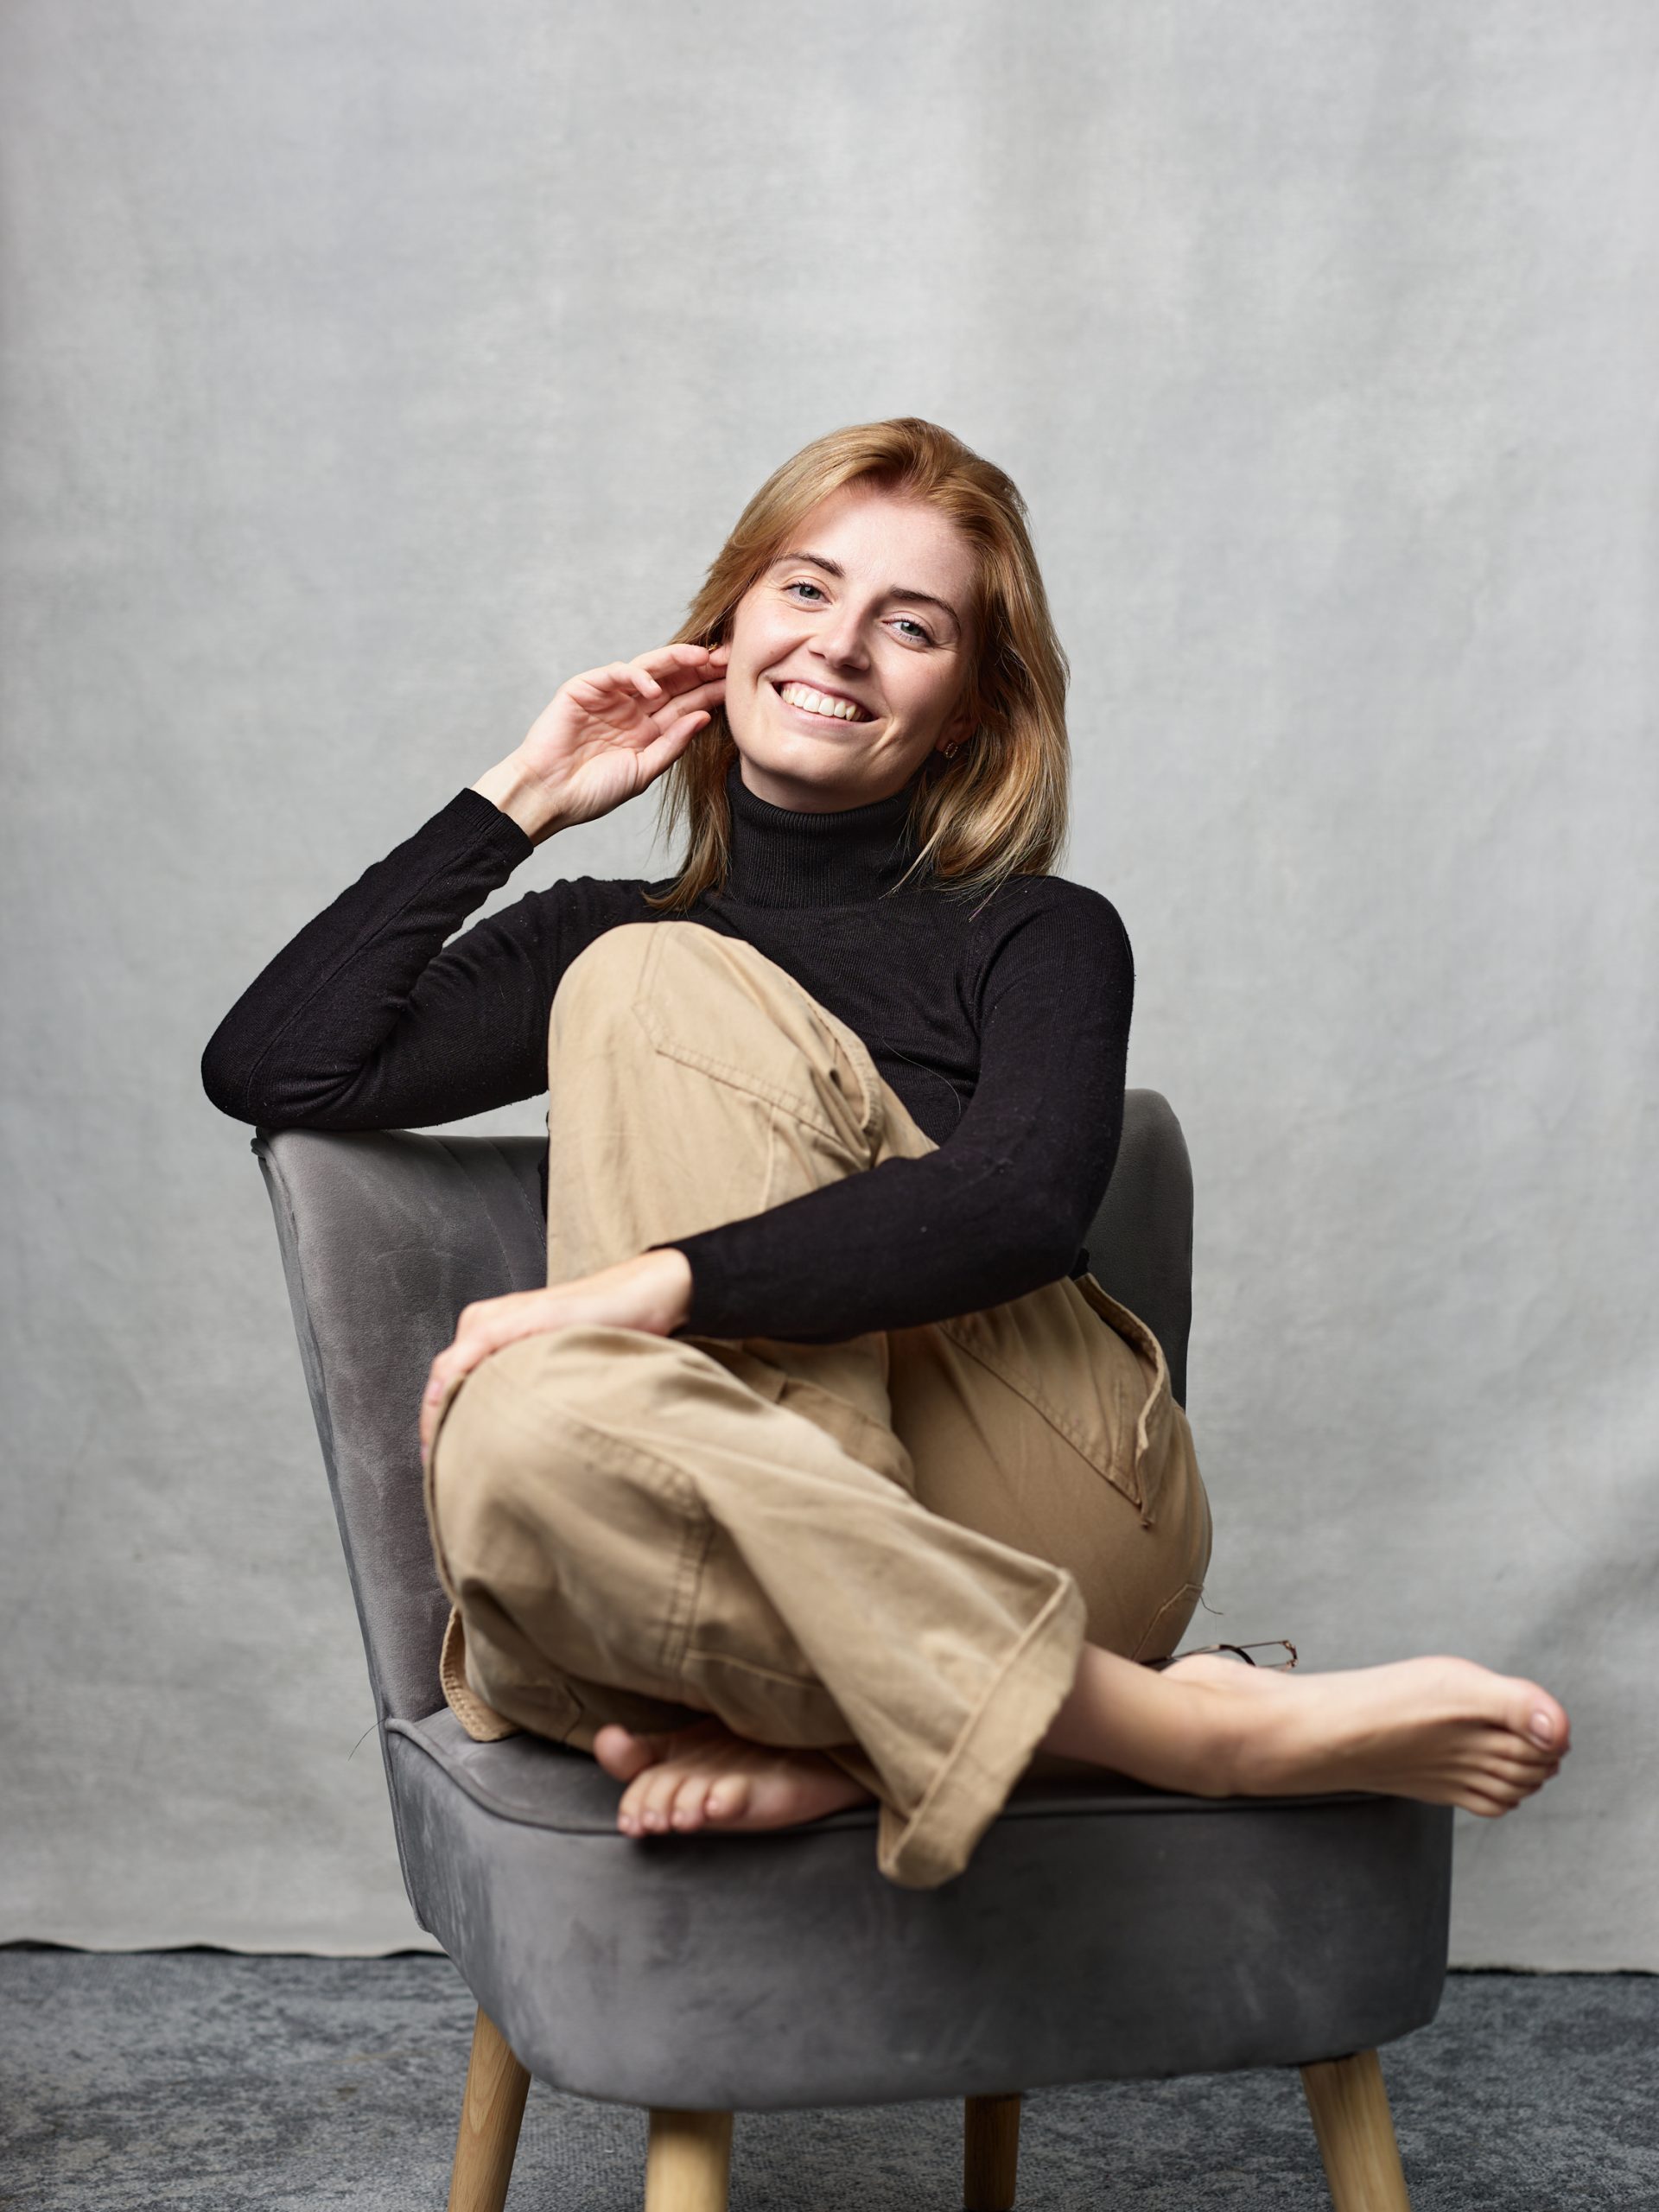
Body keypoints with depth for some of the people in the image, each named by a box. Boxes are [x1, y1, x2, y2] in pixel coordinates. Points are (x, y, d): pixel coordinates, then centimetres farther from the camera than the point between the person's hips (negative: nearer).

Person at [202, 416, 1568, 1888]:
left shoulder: (1038, 938, 14)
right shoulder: (595, 946, 23)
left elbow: (1022, 1206, -9)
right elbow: (275, 1070, 9)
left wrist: (659, 1281, -21)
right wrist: (518, 803, 15)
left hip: (1050, 1535, -2)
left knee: (650, 981, -14)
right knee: (517, 1431, -35)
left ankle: (820, 1725, -23)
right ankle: (1186, 1727, -24)